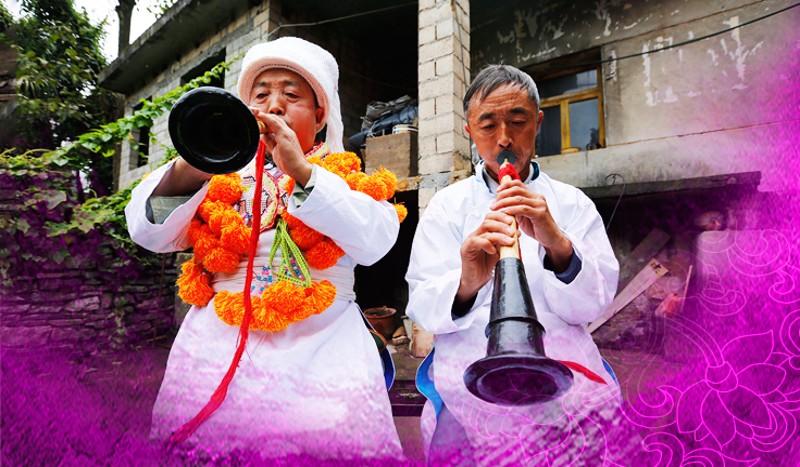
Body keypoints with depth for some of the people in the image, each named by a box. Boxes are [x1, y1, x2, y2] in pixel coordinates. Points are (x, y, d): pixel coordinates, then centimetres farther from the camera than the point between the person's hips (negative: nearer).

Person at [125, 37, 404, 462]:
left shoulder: (343, 179, 8)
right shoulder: (225, 176, 11)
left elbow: (375, 241, -11)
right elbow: (147, 232, -2)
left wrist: (302, 170, -21)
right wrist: (191, 170, -21)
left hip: (322, 360, -1)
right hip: (219, 354, 2)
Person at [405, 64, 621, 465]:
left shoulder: (573, 204, 11)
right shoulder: (446, 206, 8)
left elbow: (592, 306, 1)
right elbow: (423, 309, -2)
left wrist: (557, 243, -18)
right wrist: (466, 283, -24)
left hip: (563, 360, 2)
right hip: (471, 361, -1)